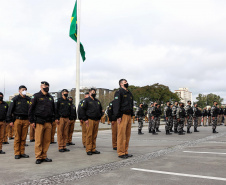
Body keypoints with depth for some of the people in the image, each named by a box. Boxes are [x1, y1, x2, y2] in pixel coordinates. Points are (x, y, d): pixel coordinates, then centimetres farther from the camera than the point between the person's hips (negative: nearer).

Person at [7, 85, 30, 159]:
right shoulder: (15, 99, 2)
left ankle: (22, 152, 13)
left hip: (26, 120, 3)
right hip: (18, 120, -3)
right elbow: (10, 110, 2)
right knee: (17, 138, -1)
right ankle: (17, 153, 6)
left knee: (23, 138, 5)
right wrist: (10, 120, -3)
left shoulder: (28, 99, 12)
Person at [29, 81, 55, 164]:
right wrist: (32, 121, -5)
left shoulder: (50, 97, 18)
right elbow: (31, 109, -1)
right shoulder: (36, 96, 2)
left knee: (47, 140, 5)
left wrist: (52, 119, 16)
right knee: (39, 141, -4)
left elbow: (53, 109, 25)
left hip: (48, 122, 5)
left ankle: (44, 156, 14)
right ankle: (38, 158, 4)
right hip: (39, 122, -5)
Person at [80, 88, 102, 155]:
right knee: (89, 135, -7)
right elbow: (82, 110, -6)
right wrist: (85, 119, -11)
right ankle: (88, 150, -2)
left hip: (96, 120, 6)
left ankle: (93, 149, 12)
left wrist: (99, 118, 17)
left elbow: (100, 110, 29)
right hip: (90, 120, -6)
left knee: (94, 136, 6)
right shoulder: (86, 100, 1)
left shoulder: (98, 101, 20)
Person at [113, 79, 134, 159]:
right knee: (121, 135, -7)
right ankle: (121, 153, -2)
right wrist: (118, 116, -18)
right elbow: (116, 105, -12)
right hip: (123, 116, -8)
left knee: (127, 135, 9)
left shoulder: (129, 93, 22)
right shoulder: (119, 92, -4)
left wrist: (132, 115, 17)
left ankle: (125, 152, 16)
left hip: (129, 116, 8)